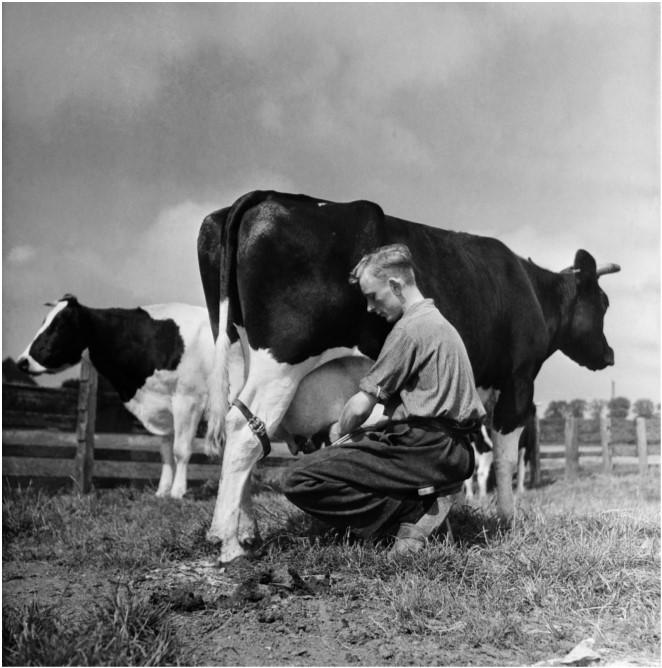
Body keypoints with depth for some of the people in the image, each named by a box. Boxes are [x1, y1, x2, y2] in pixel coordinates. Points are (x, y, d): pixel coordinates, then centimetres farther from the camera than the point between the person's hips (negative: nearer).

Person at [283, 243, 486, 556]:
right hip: (456, 455, 10)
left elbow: (360, 408, -11)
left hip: (427, 450, -10)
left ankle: (412, 512, -12)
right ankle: (423, 503, 7)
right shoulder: (438, 322, 19)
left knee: (301, 481, -12)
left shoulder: (410, 329, -12)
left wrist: (339, 430, 11)